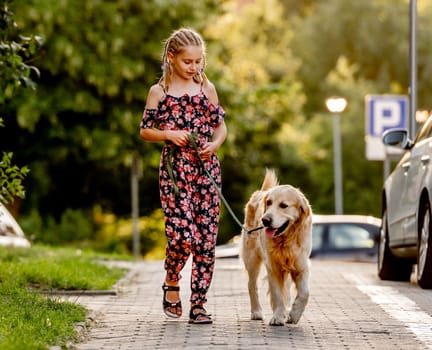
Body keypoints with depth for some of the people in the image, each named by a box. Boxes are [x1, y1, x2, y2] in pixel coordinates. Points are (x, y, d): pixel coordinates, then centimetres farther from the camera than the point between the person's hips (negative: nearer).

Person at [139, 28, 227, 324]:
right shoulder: (159, 92, 3)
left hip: (206, 169, 3)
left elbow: (221, 126, 14)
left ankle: (198, 303, 5)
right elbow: (145, 130, 7)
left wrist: (214, 145, -6)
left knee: (206, 238, -1)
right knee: (181, 234, -15)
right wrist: (168, 134, -11)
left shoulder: (206, 88, 9)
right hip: (175, 169, -3)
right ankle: (172, 283, 14)